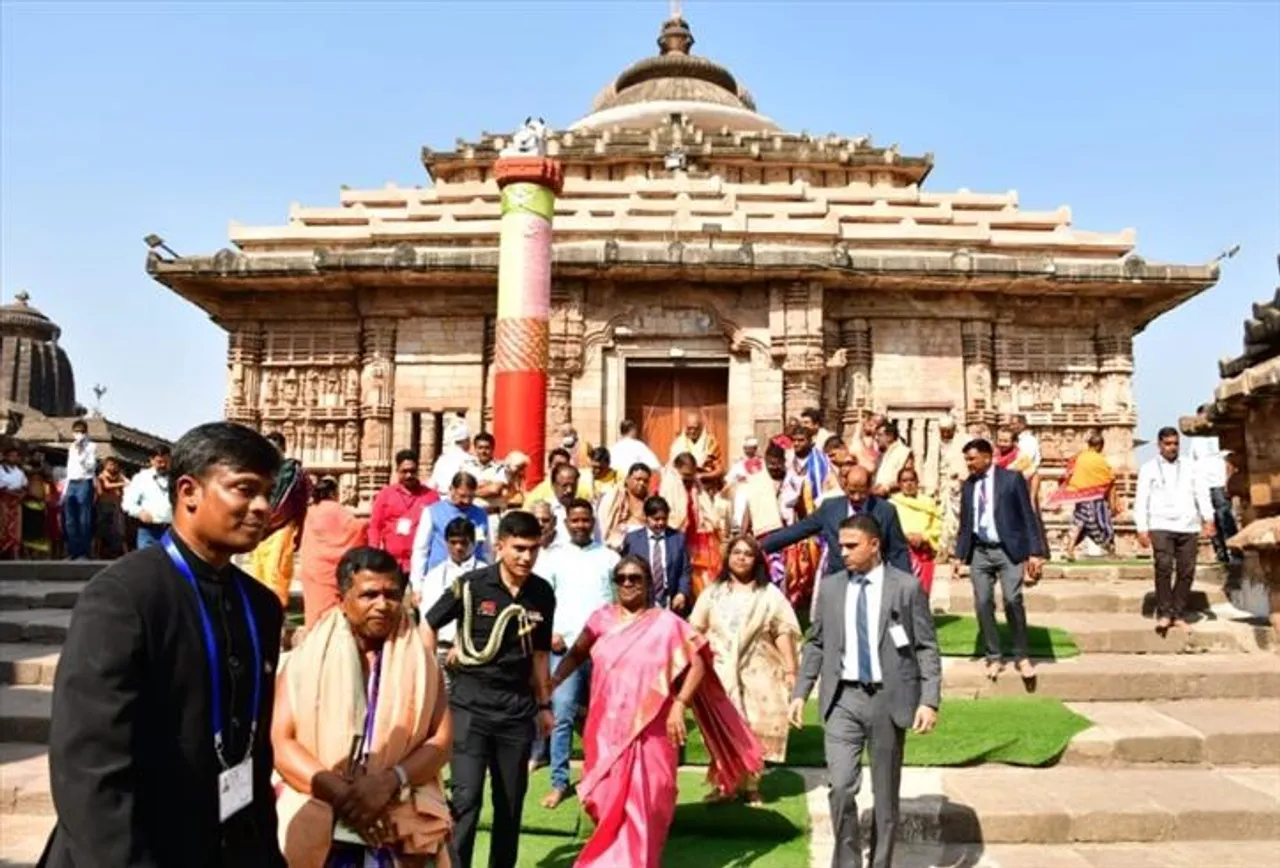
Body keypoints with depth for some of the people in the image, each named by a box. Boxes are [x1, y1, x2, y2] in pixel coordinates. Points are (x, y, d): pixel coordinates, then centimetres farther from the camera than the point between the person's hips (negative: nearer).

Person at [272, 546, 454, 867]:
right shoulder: (306, 660, 3)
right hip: (317, 833, -1)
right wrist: (340, 793, -15)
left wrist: (390, 781, -15)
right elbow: (281, 742, -3)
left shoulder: (420, 663, 7)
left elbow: (441, 740, 1)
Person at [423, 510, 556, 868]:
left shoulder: (543, 594, -1)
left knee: (511, 801, 13)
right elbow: (429, 625, 2)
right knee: (466, 797, -8)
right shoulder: (471, 585, -11)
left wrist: (544, 705, 13)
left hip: (518, 707, 3)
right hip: (470, 704, -3)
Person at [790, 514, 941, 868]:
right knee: (842, 785, -9)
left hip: (888, 698, -1)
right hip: (843, 697, 1)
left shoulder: (906, 587, -3)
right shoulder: (831, 586, 4)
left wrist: (930, 700, -10)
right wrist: (800, 692, 5)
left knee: (885, 793, 10)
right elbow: (815, 643, 10)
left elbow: (927, 648, -3)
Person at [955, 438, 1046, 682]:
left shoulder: (1012, 478, -4)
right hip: (979, 552, 4)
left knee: (1012, 600, -13)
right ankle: (994, 658, 14)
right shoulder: (968, 485, 9)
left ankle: (1022, 657, 5)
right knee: (983, 604, 1)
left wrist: (1035, 552, -8)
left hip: (1008, 550, -4)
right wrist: (959, 555, 10)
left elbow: (1028, 516, -3)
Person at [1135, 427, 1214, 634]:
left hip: (1188, 526, 3)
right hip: (1161, 526, -3)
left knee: (1187, 571, 0)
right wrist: (1142, 529, -5)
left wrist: (1208, 519, -8)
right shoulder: (1149, 469, 9)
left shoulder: (1189, 467, 15)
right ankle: (1164, 613, -9)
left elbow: (1202, 493, 6)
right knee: (1164, 567, -17)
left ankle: (1178, 614, 12)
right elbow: (1141, 500, 4)